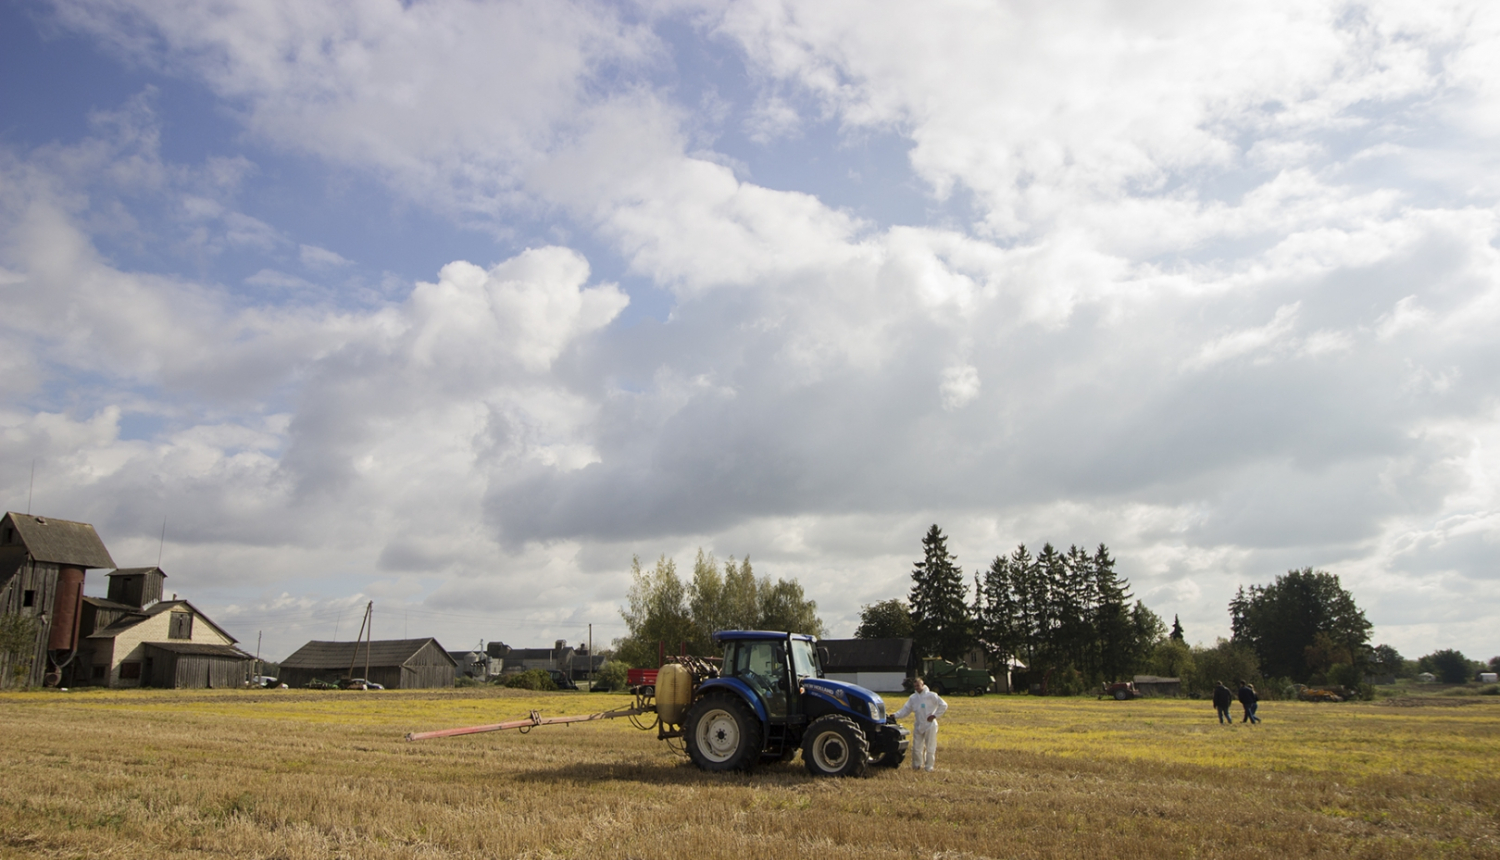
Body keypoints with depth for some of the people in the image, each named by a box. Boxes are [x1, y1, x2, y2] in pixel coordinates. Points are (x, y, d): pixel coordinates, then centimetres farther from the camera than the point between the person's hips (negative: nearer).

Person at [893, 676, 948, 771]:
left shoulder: (931, 695, -8)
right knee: (916, 747, 8)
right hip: (918, 726, 5)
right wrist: (895, 715, -7)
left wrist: (935, 715, -10)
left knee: (930, 747, 0)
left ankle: (929, 766, 12)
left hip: (930, 726, -5)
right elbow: (905, 710, 7)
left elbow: (943, 705, -7)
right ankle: (917, 764, 23)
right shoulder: (913, 698, 8)